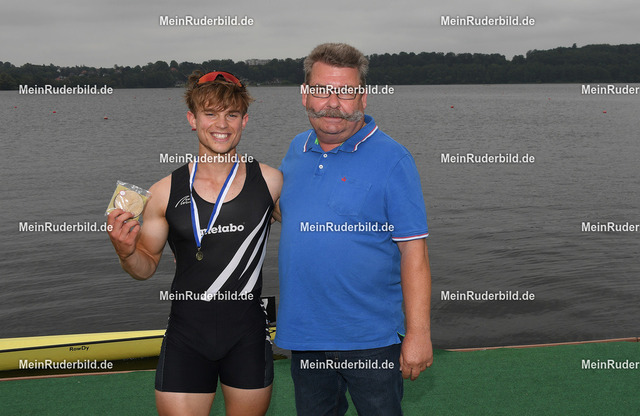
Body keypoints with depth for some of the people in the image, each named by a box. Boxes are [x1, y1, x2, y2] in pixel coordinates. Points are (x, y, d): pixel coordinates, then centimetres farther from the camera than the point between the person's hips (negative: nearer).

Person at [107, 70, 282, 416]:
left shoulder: (270, 181, -5)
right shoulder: (166, 192, -4)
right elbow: (147, 265, 6)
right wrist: (126, 252, -14)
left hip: (248, 334, 1)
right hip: (186, 336, 0)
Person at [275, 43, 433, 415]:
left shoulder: (391, 159, -12)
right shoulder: (298, 150, 6)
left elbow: (413, 251, -14)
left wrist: (419, 334, -17)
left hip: (371, 339, -5)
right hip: (304, 334, 6)